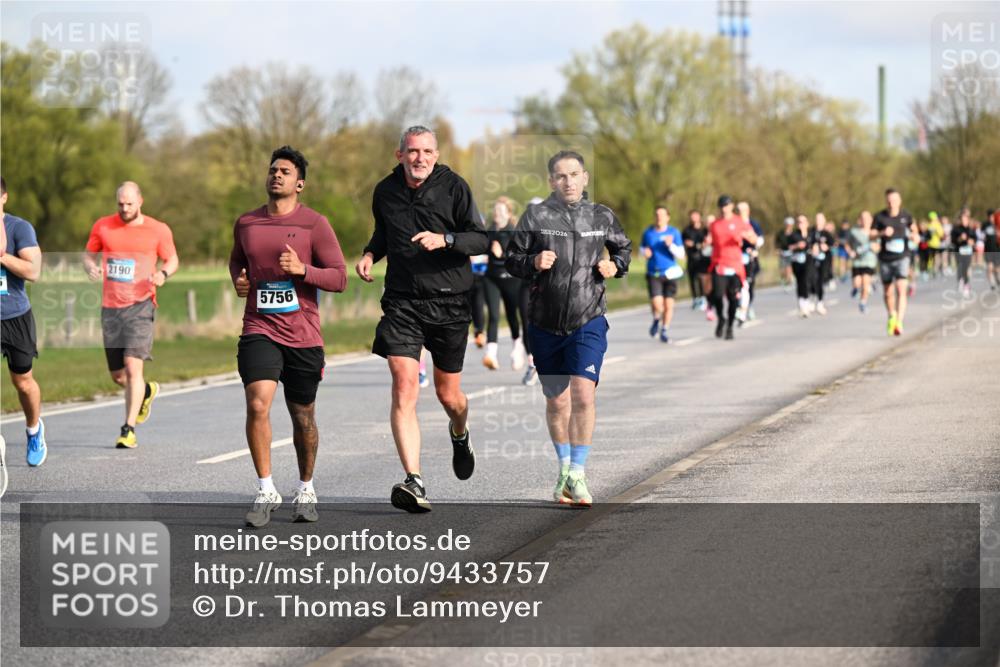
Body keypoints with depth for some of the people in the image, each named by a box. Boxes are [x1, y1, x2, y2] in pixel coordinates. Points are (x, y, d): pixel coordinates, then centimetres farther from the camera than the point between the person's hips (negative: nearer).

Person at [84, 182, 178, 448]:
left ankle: (129, 430, -12)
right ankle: (146, 391, 43)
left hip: (140, 305, -3)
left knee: (133, 366, -17)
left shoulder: (158, 230, 2)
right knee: (117, 375, 9)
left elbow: (172, 260, 10)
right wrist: (91, 267, -7)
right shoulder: (103, 227, 7)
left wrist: (163, 273, -12)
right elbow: (88, 254, 17)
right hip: (110, 307, 4)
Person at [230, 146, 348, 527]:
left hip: (304, 336, -1)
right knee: (258, 405, -19)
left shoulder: (314, 224, -2)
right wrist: (238, 279, 8)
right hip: (259, 331, 1)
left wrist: (302, 269, -20)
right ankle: (266, 492, -11)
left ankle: (305, 490, 29)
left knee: (303, 419, 9)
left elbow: (339, 278, -4)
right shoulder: (246, 224, 9)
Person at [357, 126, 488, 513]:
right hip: (402, 303, 1)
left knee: (448, 394, 12)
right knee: (404, 390, -16)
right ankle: (413, 482, -21)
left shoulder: (453, 187, -5)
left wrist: (445, 239, -24)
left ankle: (460, 435, 49)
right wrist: (370, 253, 5)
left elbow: (482, 240, -7)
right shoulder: (385, 191, 6)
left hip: (449, 303, -1)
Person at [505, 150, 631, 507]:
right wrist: (534, 263, -18)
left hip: (589, 320, -1)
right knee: (556, 401, 10)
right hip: (545, 323, 1)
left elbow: (623, 247, 20)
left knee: (583, 395, -16)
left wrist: (616, 265, -1)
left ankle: (578, 474, -9)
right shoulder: (536, 216, -2)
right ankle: (565, 468, 29)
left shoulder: (602, 217, 3)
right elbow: (512, 259, 2)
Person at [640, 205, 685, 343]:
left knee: (668, 304, 1)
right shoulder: (648, 232, 3)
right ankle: (656, 319, 20)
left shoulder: (674, 233, 0)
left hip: (670, 273, 0)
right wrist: (644, 252, -5)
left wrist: (671, 245, -21)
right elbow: (642, 248, 19)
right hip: (653, 274, 0)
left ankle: (665, 331, 21)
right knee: (656, 303, -15)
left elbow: (681, 254, -3)